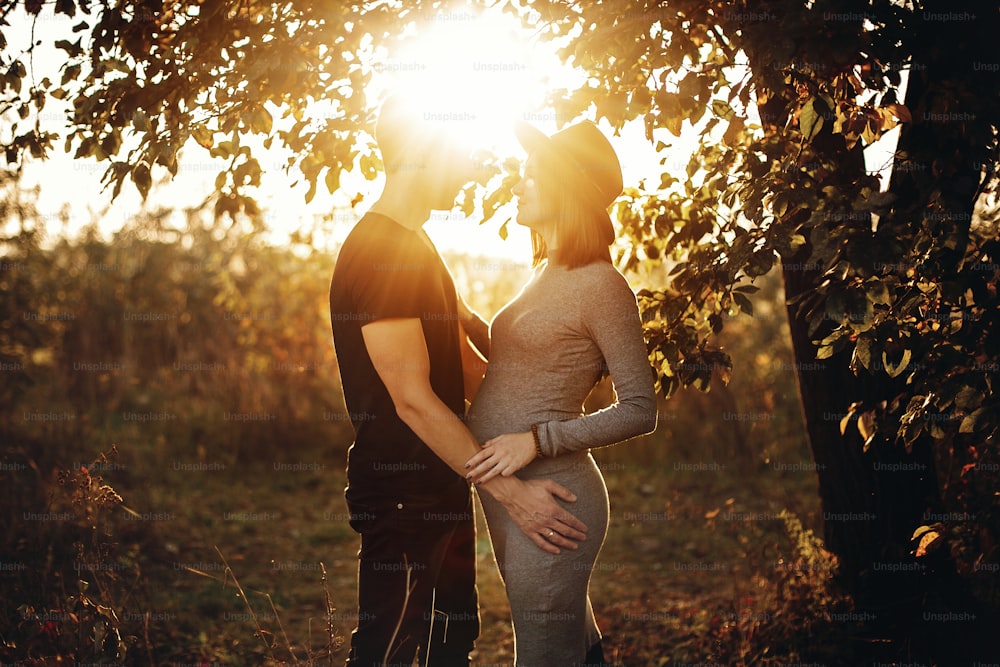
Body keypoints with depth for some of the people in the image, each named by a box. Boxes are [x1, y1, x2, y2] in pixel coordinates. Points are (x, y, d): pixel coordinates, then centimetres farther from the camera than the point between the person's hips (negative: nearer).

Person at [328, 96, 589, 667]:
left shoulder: (418, 246, 14)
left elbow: (468, 368, 20)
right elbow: (414, 401, -24)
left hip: (442, 489, 10)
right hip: (402, 497, -10)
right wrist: (509, 491, -23)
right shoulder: (376, 253, -19)